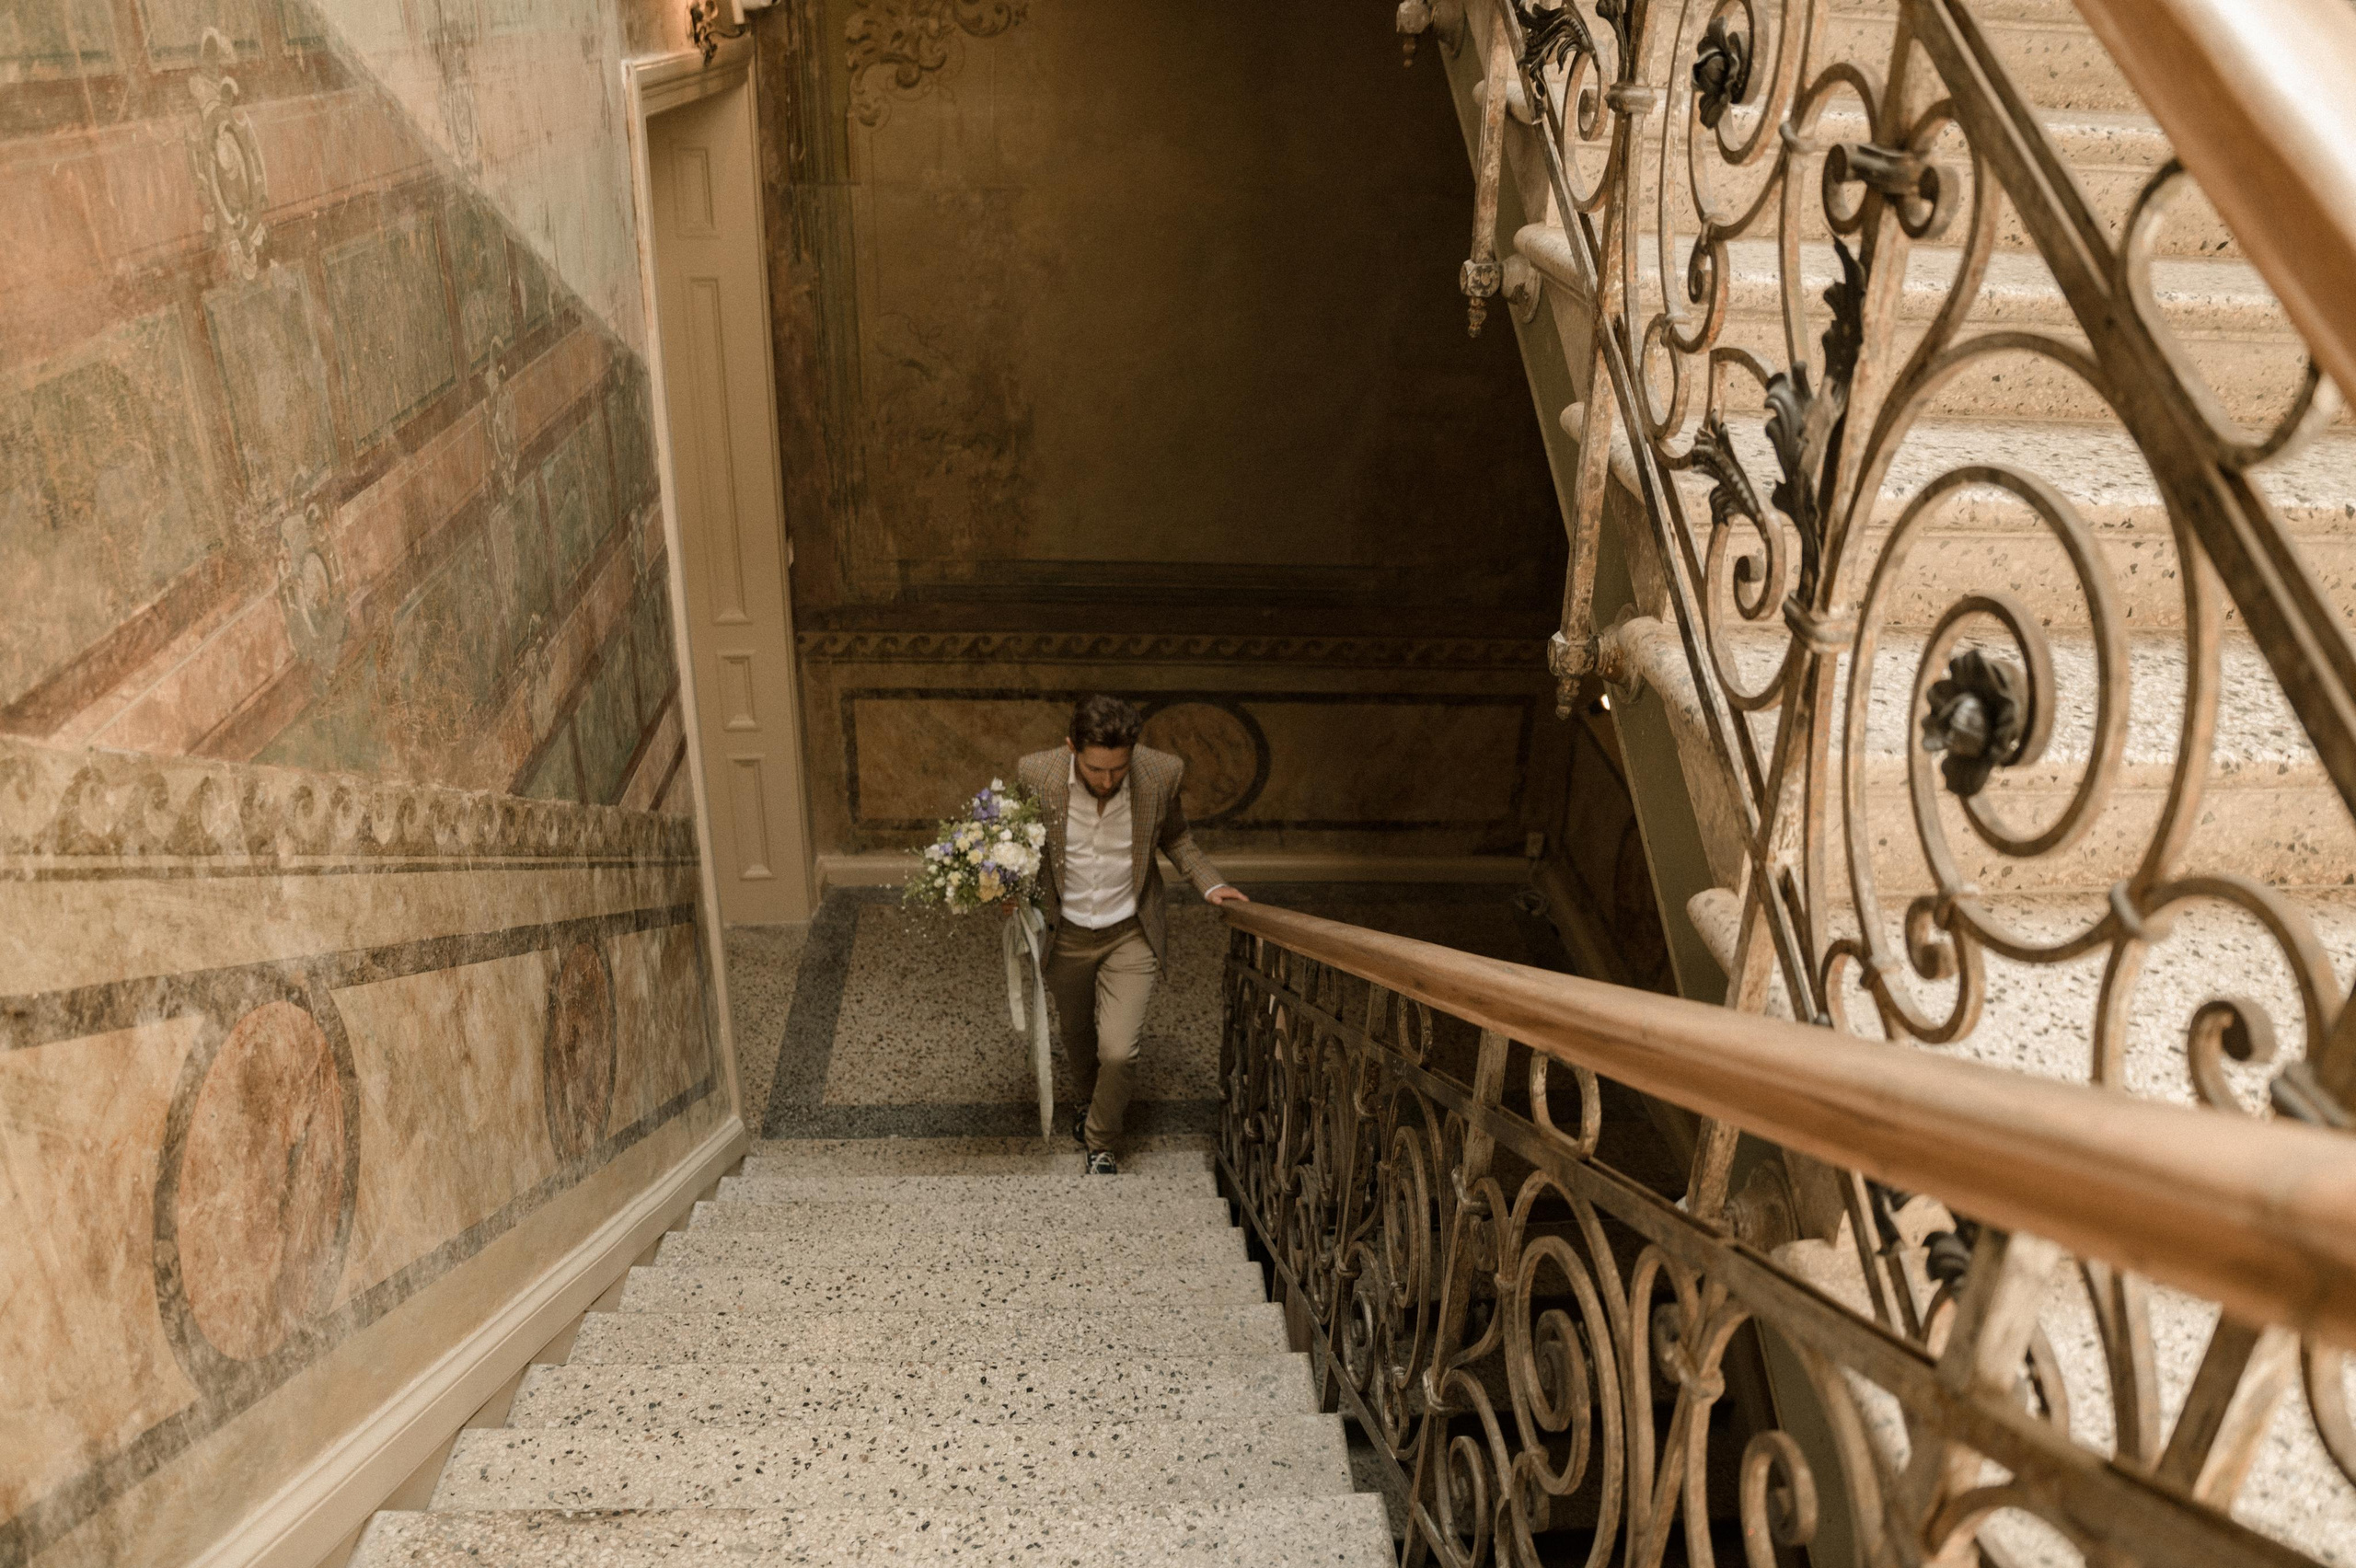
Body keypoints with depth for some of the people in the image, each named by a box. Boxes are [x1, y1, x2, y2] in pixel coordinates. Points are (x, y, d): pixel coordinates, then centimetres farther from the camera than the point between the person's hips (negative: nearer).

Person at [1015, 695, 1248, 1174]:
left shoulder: (1161, 773, -19)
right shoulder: (1035, 774, -21)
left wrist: (1210, 884, -11)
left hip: (1130, 936, -1)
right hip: (1066, 936, 1)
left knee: (1118, 1051, -10)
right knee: (1077, 1036, 22)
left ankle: (1101, 1144, 19)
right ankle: (1091, 1099, 56)